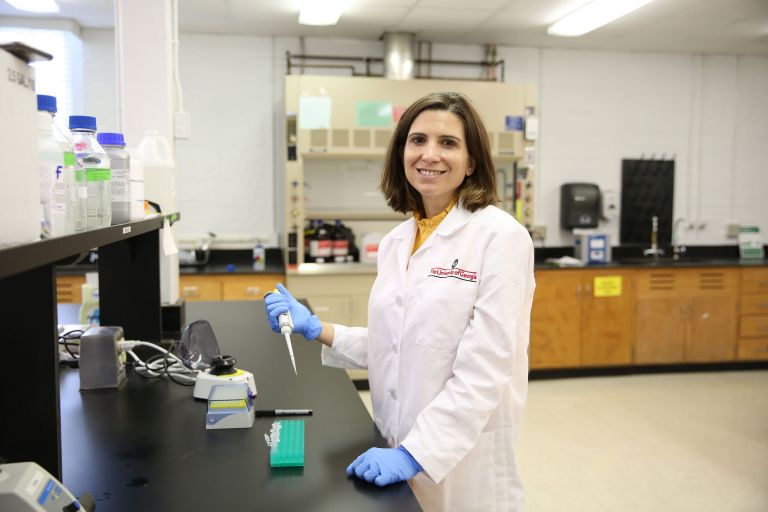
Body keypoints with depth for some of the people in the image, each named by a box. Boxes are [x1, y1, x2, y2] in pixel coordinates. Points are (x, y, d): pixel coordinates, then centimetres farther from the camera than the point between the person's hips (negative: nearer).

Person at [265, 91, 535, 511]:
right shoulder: (395, 241, 5)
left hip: (462, 461, -5)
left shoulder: (500, 237, -14)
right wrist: (315, 329, -1)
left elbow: (486, 366, -19)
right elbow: (394, 348, 10)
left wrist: (414, 453, -23)